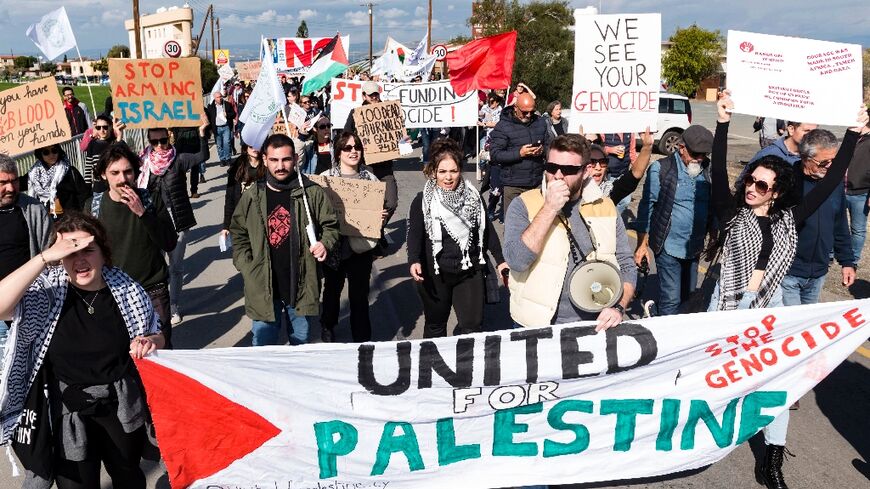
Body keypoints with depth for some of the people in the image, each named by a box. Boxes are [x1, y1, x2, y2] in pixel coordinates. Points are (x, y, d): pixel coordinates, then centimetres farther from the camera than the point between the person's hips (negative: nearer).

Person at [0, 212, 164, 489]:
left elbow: (156, 335, 5)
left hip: (123, 409, 2)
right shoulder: (46, 291, -11)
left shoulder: (127, 289, -8)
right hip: (70, 414, -1)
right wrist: (44, 258, -32)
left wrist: (149, 342, -18)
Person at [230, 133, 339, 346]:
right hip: (262, 287, 1)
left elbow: (330, 225, 5)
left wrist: (325, 243, -15)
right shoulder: (251, 197, 0)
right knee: (263, 344, 12)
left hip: (302, 286, -1)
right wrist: (246, 267, -1)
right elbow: (238, 233, 10)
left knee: (301, 343, 18)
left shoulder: (312, 193, -5)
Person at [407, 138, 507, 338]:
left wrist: (500, 260, 8)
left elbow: (487, 230, 11)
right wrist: (414, 261, -30)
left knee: (472, 325, 0)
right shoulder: (422, 201, -6)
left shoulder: (473, 197, 4)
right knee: (435, 324, 13)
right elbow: (415, 235, -13)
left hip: (470, 272, 2)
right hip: (435, 275, -2)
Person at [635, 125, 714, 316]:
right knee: (671, 299, -4)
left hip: (694, 248, 5)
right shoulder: (660, 169, -10)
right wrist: (642, 244, -10)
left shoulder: (707, 170, 4)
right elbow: (647, 206, -8)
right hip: (668, 247, -5)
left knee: (687, 295, 15)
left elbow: (711, 206, 13)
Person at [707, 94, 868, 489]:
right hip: (728, 304, -3)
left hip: (769, 308, 3)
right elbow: (717, 173, -17)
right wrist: (723, 123, -26)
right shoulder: (731, 213, -5)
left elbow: (829, 183, 3)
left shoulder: (788, 219, 2)